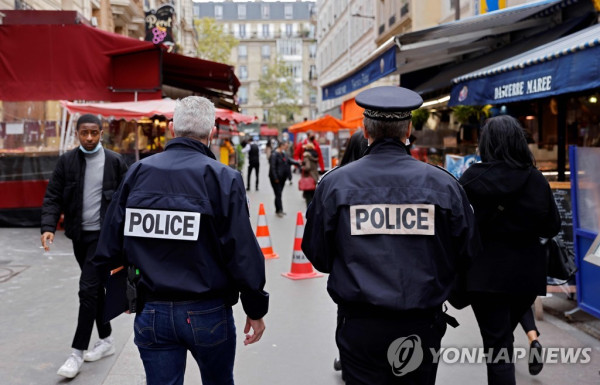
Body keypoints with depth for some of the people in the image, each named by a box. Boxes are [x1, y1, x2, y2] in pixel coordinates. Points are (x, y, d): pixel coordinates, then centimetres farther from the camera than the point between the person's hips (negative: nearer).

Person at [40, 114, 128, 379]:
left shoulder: (115, 161, -4)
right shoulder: (66, 161, 2)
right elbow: (53, 197, -1)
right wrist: (48, 227, -15)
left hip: (104, 234, -4)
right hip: (79, 234, 4)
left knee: (88, 289, -8)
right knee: (95, 288, 14)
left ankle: (77, 352, 0)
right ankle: (106, 340, 28)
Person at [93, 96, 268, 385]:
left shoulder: (137, 173, -1)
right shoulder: (223, 178, -12)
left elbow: (110, 244, 1)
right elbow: (243, 252, -14)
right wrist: (256, 309, -2)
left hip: (151, 314, 2)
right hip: (208, 313, -2)